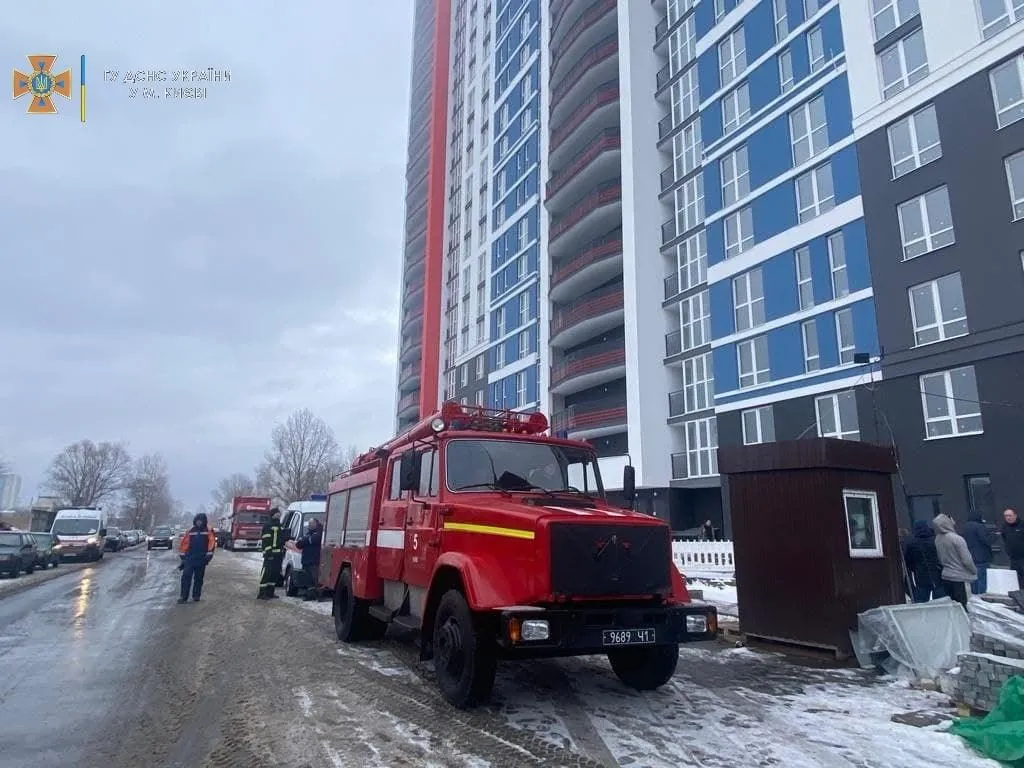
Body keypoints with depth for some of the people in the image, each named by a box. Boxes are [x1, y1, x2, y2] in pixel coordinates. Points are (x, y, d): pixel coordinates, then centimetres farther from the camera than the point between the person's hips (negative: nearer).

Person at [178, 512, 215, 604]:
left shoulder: (208, 531, 2)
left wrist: (209, 554, -11)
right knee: (186, 577, -8)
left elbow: (212, 542, -5)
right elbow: (184, 543, 12)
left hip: (201, 559, -1)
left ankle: (196, 596, 18)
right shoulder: (190, 531, 9)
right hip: (189, 558, 1)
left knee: (199, 578, 7)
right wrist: (182, 555, 9)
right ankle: (183, 596, -5)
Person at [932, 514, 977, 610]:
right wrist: (974, 571, 4)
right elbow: (966, 560, -13)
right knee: (962, 607, 2)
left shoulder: (937, 539, -1)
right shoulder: (957, 539, -19)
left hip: (945, 576, 6)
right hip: (960, 577, -5)